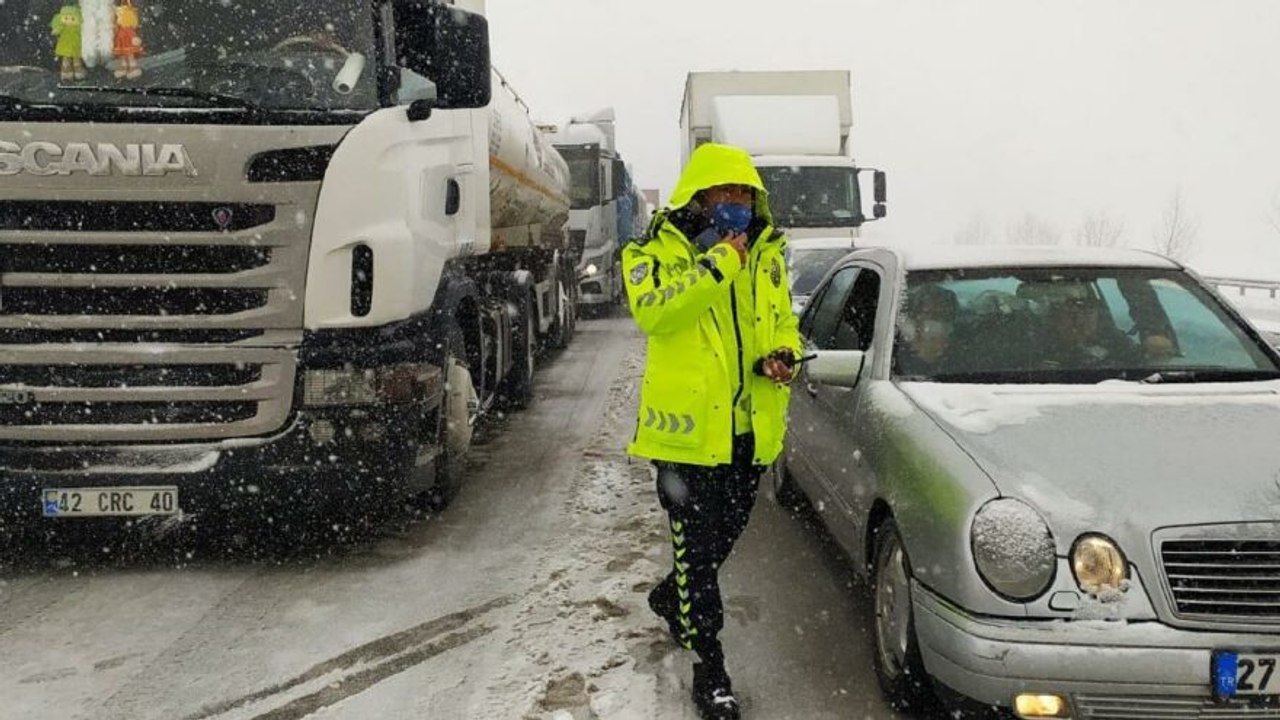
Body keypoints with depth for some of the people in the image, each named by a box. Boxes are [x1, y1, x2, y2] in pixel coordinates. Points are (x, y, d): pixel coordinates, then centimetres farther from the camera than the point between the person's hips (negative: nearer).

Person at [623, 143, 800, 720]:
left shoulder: (766, 252, 10)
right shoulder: (659, 249, -6)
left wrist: (784, 357, -5)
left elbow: (783, 321, 18)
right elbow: (652, 310, -25)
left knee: (724, 536, 21)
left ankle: (671, 597, 50)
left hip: (751, 428, 6)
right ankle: (710, 666, 16)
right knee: (697, 546, 1)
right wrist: (717, 263, -26)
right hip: (689, 426, -6)